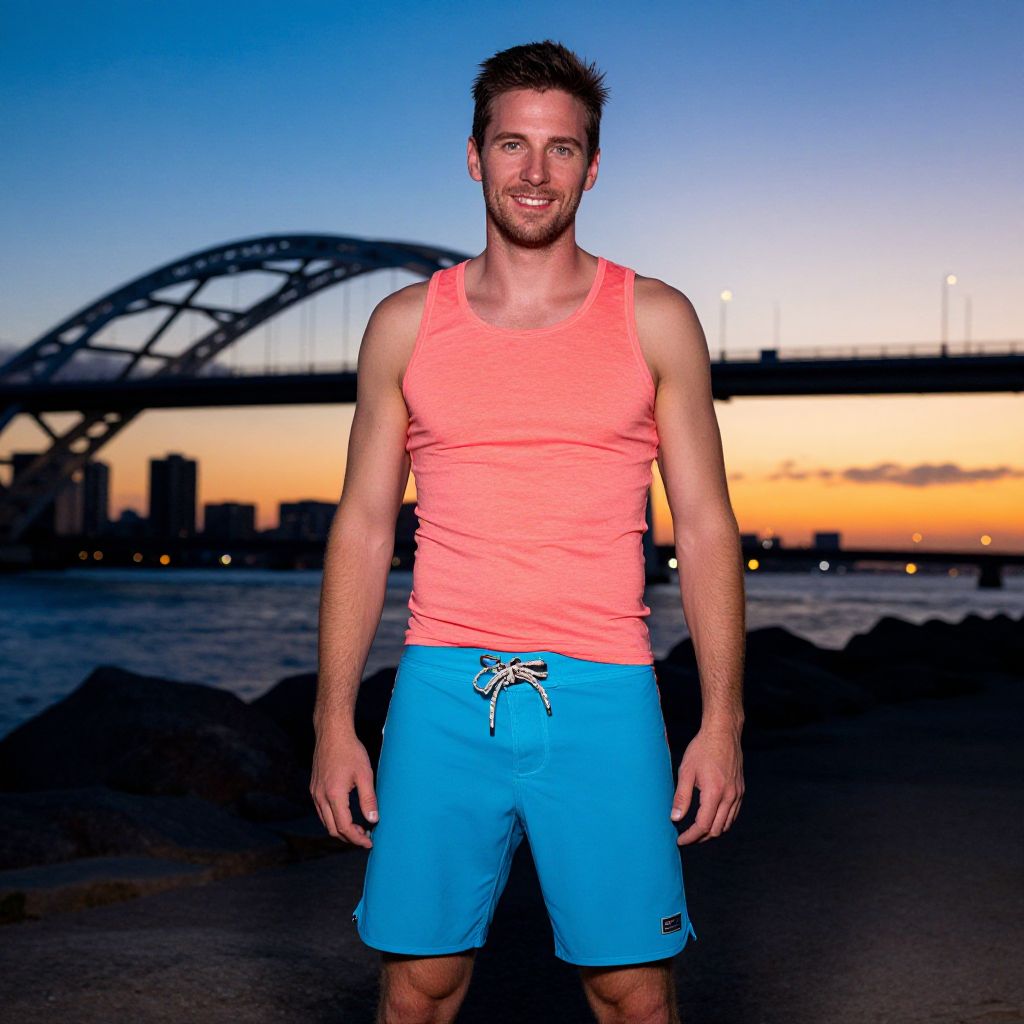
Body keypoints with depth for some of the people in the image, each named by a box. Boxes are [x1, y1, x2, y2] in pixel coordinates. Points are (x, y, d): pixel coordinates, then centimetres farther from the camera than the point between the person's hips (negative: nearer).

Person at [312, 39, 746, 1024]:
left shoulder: (655, 320, 5)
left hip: (601, 695, -1)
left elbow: (704, 525, 4)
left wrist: (723, 719, -3)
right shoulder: (406, 323, 8)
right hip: (444, 694, 1)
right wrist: (333, 720, 3)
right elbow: (363, 526, 9)